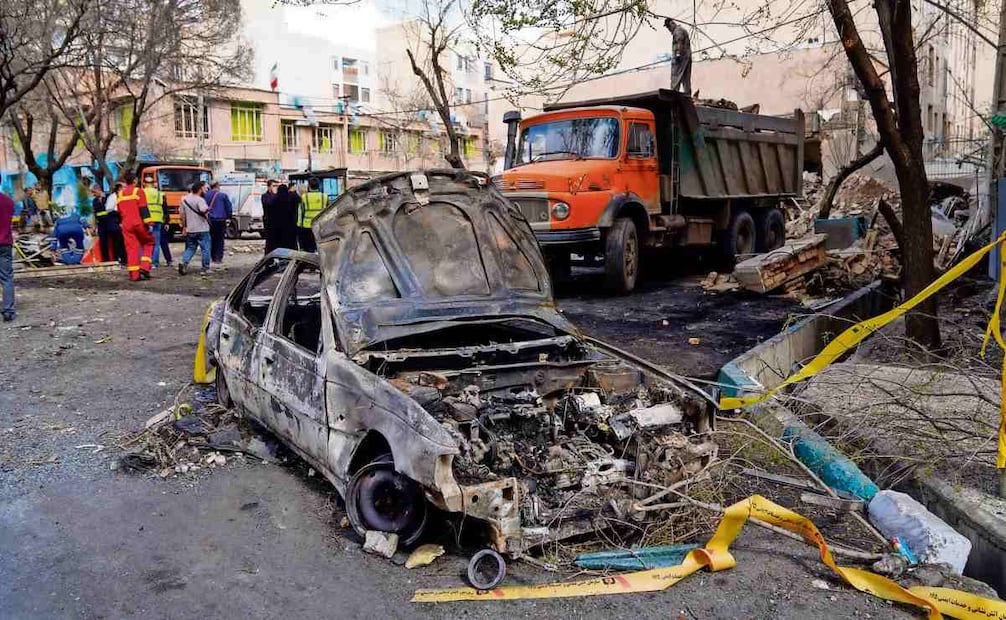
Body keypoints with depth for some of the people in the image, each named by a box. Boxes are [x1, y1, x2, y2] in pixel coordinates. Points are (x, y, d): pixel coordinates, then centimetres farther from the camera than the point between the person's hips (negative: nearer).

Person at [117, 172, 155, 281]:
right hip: (139, 223, -5)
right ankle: (144, 268, -3)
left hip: (126, 224, 5)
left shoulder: (120, 194, 15)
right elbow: (143, 208, -11)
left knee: (131, 248, 4)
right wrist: (147, 221, -11)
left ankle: (134, 274, 1)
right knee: (149, 243, 12)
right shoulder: (138, 191, -3)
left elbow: (119, 211, 21)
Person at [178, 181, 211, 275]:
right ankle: (205, 269, 5)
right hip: (202, 229, -6)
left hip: (190, 230, 6)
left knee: (190, 248, 16)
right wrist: (206, 214, -8)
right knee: (205, 249, 3)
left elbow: (182, 213, 13)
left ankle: (183, 262, -6)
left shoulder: (184, 199, 10)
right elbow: (204, 211, -31)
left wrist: (184, 226, 18)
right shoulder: (200, 200, -13)